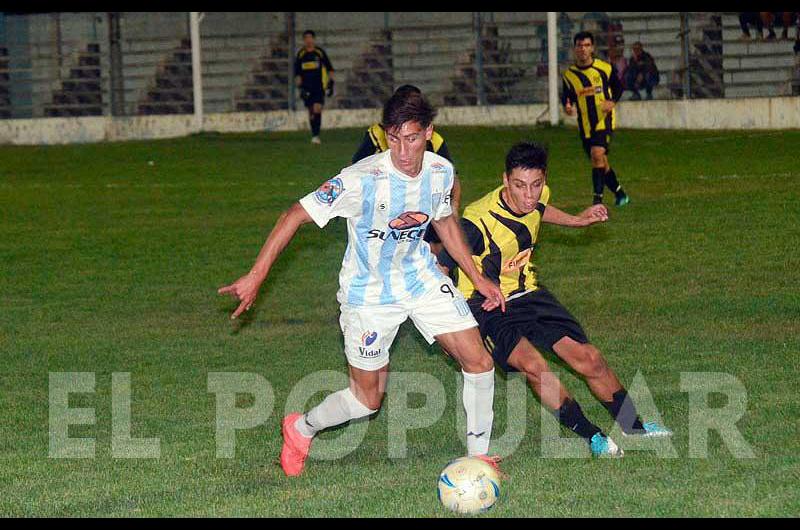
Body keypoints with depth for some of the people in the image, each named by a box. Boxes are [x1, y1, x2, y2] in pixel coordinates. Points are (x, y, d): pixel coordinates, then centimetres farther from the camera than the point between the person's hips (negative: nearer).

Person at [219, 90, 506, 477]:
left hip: (422, 278, 5)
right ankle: (301, 429, 33)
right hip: (368, 293, -5)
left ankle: (478, 456, 14)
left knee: (479, 361, -6)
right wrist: (256, 276, -28)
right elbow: (297, 215, -25)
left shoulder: (441, 171, -12)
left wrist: (477, 278, 12)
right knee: (367, 399, 3)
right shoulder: (362, 180, -30)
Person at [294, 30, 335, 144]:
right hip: (307, 89, 3)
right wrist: (300, 87, 1)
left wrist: (330, 84, 2)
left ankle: (316, 135, -19)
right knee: (311, 112, 5)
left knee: (317, 109, -16)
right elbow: (297, 74, 12)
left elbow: (330, 69, 9)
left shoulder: (320, 52, 2)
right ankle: (314, 135, 15)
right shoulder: (300, 54, 7)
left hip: (319, 87, -3)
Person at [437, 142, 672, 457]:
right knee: (533, 364, -30)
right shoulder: (477, 221, -28)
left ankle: (633, 425, 21)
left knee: (587, 358, -3)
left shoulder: (537, 197, -7)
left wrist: (576, 220, 25)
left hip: (528, 295, 6)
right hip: (486, 306, -6)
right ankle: (590, 436, -15)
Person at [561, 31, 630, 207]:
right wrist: (567, 107, -15)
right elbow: (566, 97, 9)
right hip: (585, 125, 4)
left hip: (604, 120, -4)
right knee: (601, 163, 12)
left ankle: (598, 198, -23)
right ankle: (620, 194, 33)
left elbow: (618, 87, 10)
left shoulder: (605, 68, -4)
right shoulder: (569, 75, 1)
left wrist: (612, 102, -10)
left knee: (597, 154, -25)